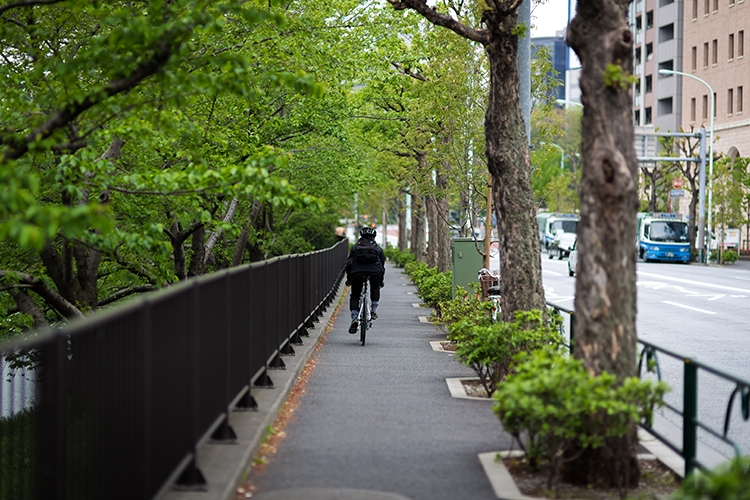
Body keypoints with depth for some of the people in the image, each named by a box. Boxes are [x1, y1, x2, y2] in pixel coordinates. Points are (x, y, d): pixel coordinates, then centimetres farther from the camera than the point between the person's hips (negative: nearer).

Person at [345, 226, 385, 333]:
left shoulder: (355, 247, 27)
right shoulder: (378, 248, 26)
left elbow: (349, 264, 28)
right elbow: (382, 264, 29)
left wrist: (349, 279, 38)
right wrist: (381, 281, 39)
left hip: (357, 272, 0)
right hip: (374, 271, 0)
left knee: (355, 295, 12)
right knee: (375, 288, 31)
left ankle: (354, 318, -6)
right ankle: (374, 311, 20)